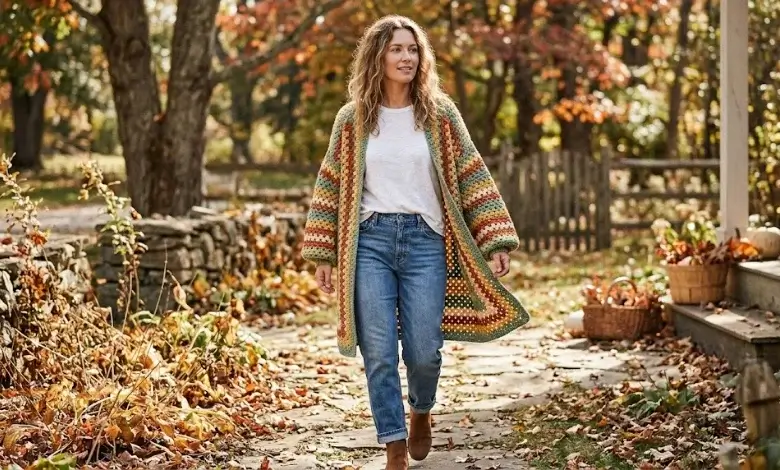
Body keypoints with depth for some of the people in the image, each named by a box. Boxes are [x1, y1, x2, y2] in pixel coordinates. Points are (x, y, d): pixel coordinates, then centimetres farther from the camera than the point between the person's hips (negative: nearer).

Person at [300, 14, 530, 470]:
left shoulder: (439, 114, 4)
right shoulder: (353, 118, 5)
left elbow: (474, 176, 4)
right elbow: (330, 187, 10)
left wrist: (495, 242, -3)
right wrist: (324, 255, 6)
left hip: (425, 241, 0)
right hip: (370, 241, 0)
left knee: (423, 351, -1)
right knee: (380, 354, -3)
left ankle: (421, 412, 32)